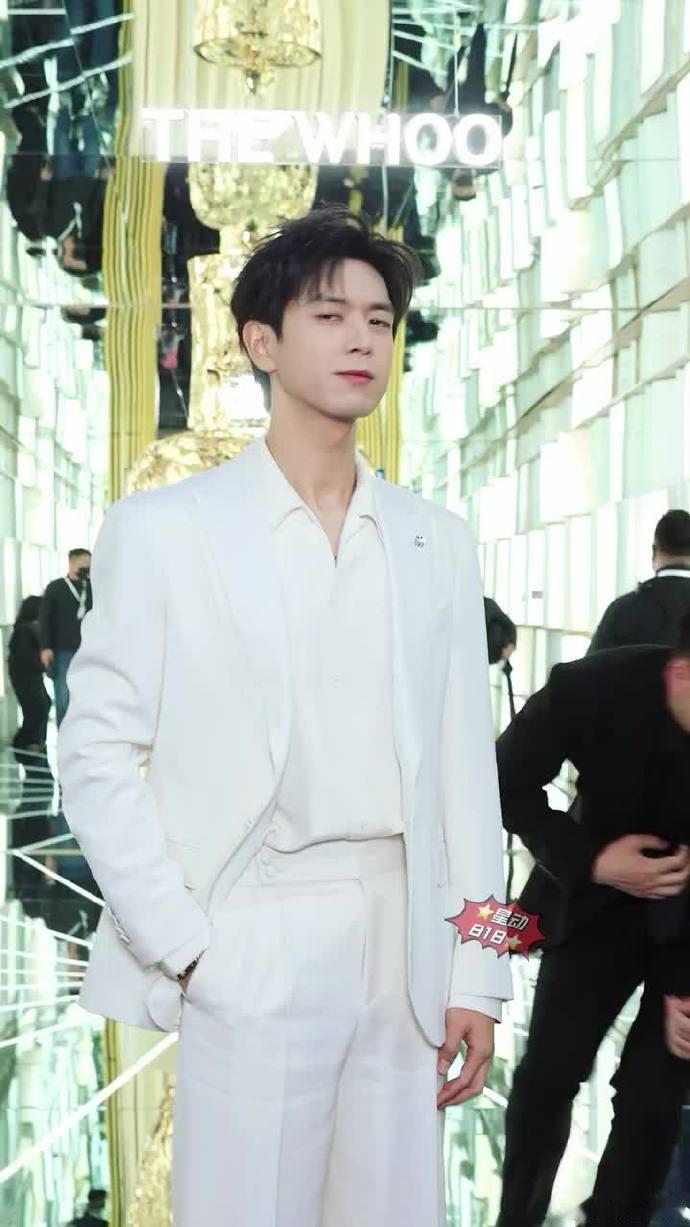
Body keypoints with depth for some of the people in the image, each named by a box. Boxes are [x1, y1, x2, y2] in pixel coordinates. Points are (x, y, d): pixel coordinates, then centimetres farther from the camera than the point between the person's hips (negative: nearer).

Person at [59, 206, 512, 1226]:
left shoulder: (438, 543, 9)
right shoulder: (164, 530, -1)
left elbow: (465, 762, 8)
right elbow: (97, 755, -2)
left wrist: (476, 975, 4)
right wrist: (182, 946, -8)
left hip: (403, 945, 3)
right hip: (251, 949, -3)